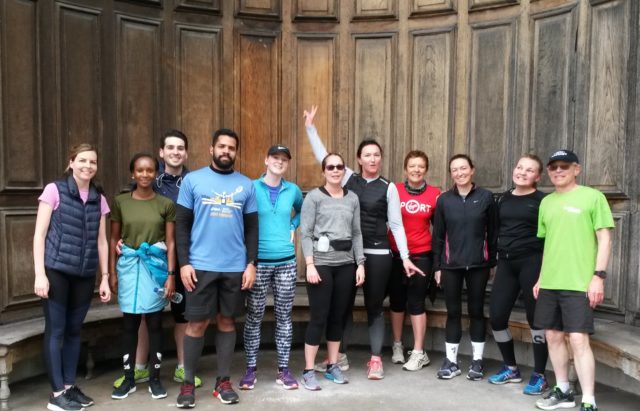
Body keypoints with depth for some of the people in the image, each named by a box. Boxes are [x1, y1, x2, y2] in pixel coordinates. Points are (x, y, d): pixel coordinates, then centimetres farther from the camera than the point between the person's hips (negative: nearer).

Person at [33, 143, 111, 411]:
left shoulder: (99, 199, 10)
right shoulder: (54, 190, -3)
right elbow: (39, 234, -5)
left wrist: (105, 278, 8)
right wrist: (39, 274, -12)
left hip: (85, 274, 4)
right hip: (56, 271, -4)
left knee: (74, 329, 11)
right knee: (56, 329, 2)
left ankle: (70, 386, 23)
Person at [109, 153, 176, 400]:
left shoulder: (166, 204, 0)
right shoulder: (120, 202, 3)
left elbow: (170, 243, 0)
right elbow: (114, 239, 7)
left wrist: (170, 274, -4)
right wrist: (112, 272, 3)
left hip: (155, 265, -1)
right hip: (129, 265, 1)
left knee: (154, 322, 6)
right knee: (129, 323, 7)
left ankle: (155, 379, 17)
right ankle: (129, 378, 20)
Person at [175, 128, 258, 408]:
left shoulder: (246, 185, 7)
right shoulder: (192, 180, 2)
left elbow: (252, 228, 7)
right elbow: (182, 225, 0)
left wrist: (251, 263, 0)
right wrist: (183, 263, -7)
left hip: (235, 267, 2)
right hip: (201, 266, -2)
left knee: (227, 321, 11)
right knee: (197, 323, 4)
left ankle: (223, 381, 23)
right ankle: (188, 383, 19)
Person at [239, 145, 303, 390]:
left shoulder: (293, 190, 7)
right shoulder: (251, 187, -3)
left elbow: (301, 211, 27)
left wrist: (293, 227, 9)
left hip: (286, 261, 3)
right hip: (258, 261, -3)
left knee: (284, 316, 8)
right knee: (254, 316, 4)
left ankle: (283, 370, 18)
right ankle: (251, 369, 17)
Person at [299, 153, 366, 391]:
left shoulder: (352, 198, 12)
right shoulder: (314, 197, -1)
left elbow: (357, 233, 11)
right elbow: (305, 233, -6)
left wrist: (360, 263, 4)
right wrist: (310, 264, -14)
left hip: (346, 264, 4)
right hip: (321, 263, -4)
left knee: (339, 317, 10)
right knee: (319, 317, -2)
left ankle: (332, 366, 24)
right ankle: (308, 371, 11)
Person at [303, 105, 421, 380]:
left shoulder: (388, 188, -1)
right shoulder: (349, 179, 3)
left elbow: (396, 224, 0)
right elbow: (323, 157, 1)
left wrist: (405, 257, -4)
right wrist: (310, 127, -4)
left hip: (378, 254, -2)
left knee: (374, 306, 7)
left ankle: (376, 360, 18)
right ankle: (340, 356, 26)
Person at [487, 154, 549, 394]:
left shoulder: (542, 201, -3)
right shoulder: (504, 198, 11)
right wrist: (495, 260, 11)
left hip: (532, 263, -5)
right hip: (506, 263, 5)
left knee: (536, 318, 2)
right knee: (496, 317, 4)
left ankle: (539, 375, 17)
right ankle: (511, 369, 24)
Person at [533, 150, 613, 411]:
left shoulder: (592, 196, -2)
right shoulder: (546, 202, 14)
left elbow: (604, 238, -6)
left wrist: (598, 276, -13)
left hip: (579, 283, -6)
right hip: (549, 283, 6)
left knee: (578, 340, -8)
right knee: (553, 336, 11)